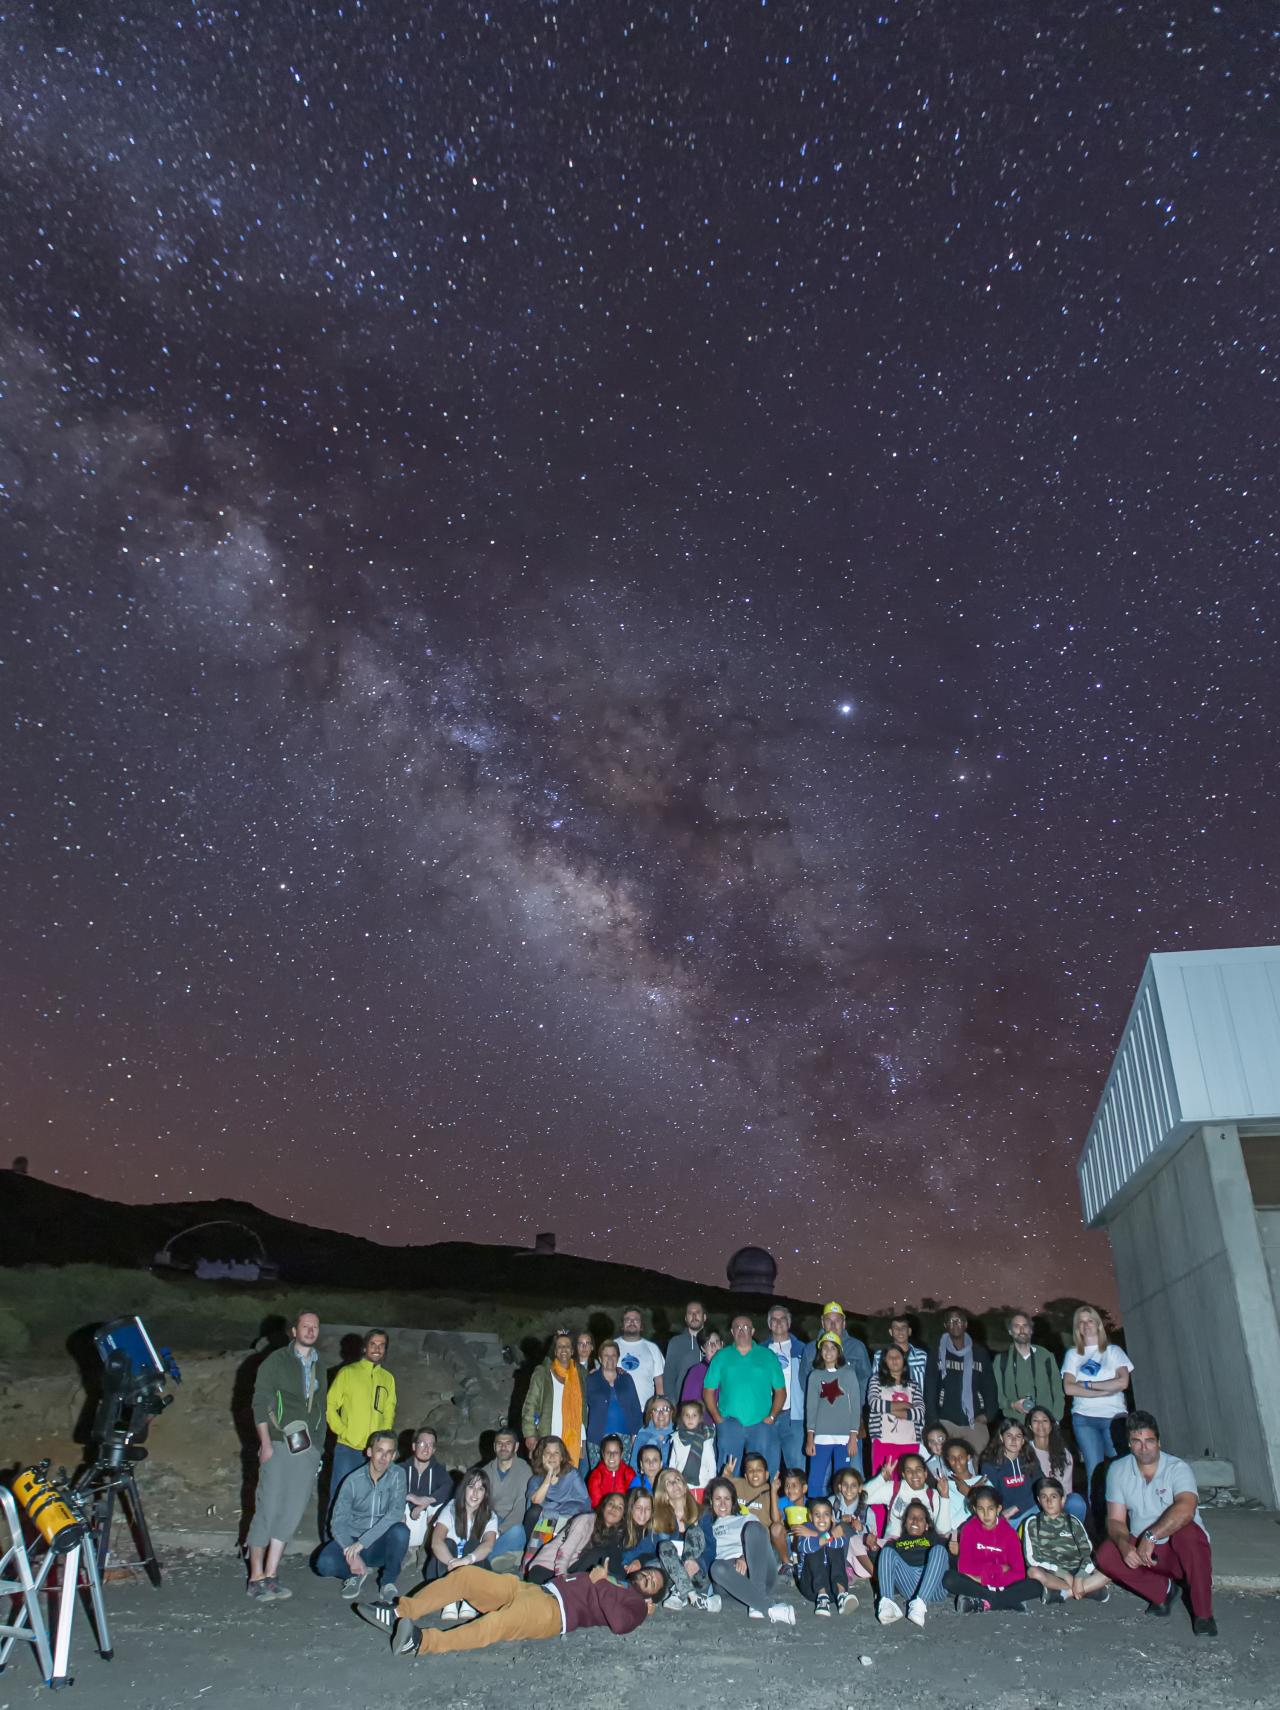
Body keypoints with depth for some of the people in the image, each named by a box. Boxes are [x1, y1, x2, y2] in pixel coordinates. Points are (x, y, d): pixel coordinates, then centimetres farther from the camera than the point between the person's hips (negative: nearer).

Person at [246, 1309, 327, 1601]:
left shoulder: (319, 1367, 17)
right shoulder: (276, 1361, 1)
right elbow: (260, 1402, -3)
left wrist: (319, 1446, 14)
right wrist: (265, 1443, -11)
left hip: (308, 1448, 5)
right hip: (279, 1445, -5)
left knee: (293, 1512, 1)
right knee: (268, 1508, -4)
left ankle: (271, 1575, 8)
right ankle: (256, 1578, 5)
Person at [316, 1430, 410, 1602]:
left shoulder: (398, 1475, -10)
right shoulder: (353, 1481, -9)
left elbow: (396, 1512, -22)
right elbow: (338, 1521, -10)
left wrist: (362, 1542, -28)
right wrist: (352, 1554, -27)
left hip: (381, 1544, 0)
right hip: (352, 1539, 0)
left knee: (401, 1531, -32)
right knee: (325, 1564, -29)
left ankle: (388, 1581, -4)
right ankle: (358, 1574, 3)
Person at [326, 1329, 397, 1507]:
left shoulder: (388, 1378, 11)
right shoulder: (347, 1373, 0)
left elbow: (389, 1412, 15)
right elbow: (330, 1406, -1)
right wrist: (344, 1432, -9)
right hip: (347, 1449, -3)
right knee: (339, 1496, 0)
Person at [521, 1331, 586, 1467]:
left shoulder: (579, 1374, 12)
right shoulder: (542, 1373, 1)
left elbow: (583, 1407, 18)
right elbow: (530, 1405, -2)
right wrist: (530, 1434, -9)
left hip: (573, 1441, 3)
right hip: (548, 1440, -3)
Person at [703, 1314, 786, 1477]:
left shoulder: (767, 1356, 10)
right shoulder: (722, 1357, 10)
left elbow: (780, 1391, 10)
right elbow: (708, 1391, 8)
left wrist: (772, 1416, -3)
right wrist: (717, 1418, -3)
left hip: (761, 1425, 0)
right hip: (729, 1425, 0)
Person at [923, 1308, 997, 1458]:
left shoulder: (980, 1353, 9)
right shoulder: (938, 1354, 5)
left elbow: (990, 1386, 11)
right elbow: (929, 1389, 3)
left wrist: (988, 1414, -1)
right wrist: (933, 1421, -4)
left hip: (975, 1423, 1)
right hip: (946, 1422, -1)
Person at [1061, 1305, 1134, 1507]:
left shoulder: (1114, 1351, 11)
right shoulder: (1072, 1354, 13)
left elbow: (1123, 1382, -4)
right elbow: (1069, 1388, -1)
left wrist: (1088, 1385, -4)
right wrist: (1106, 1390, -8)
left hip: (1114, 1417, 0)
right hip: (1084, 1418, 1)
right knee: (1095, 1469, -5)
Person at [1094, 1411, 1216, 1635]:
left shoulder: (1177, 1468, -16)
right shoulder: (1118, 1470, -5)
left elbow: (1185, 1509, -36)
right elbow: (1115, 1519, -6)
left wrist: (1150, 1536, -42)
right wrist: (1124, 1545, -28)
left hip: (1179, 1550, -3)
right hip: (1140, 1549, 3)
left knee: (1188, 1532, -35)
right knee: (1106, 1554, -22)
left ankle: (1203, 1614, -20)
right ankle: (1164, 1590, -3)